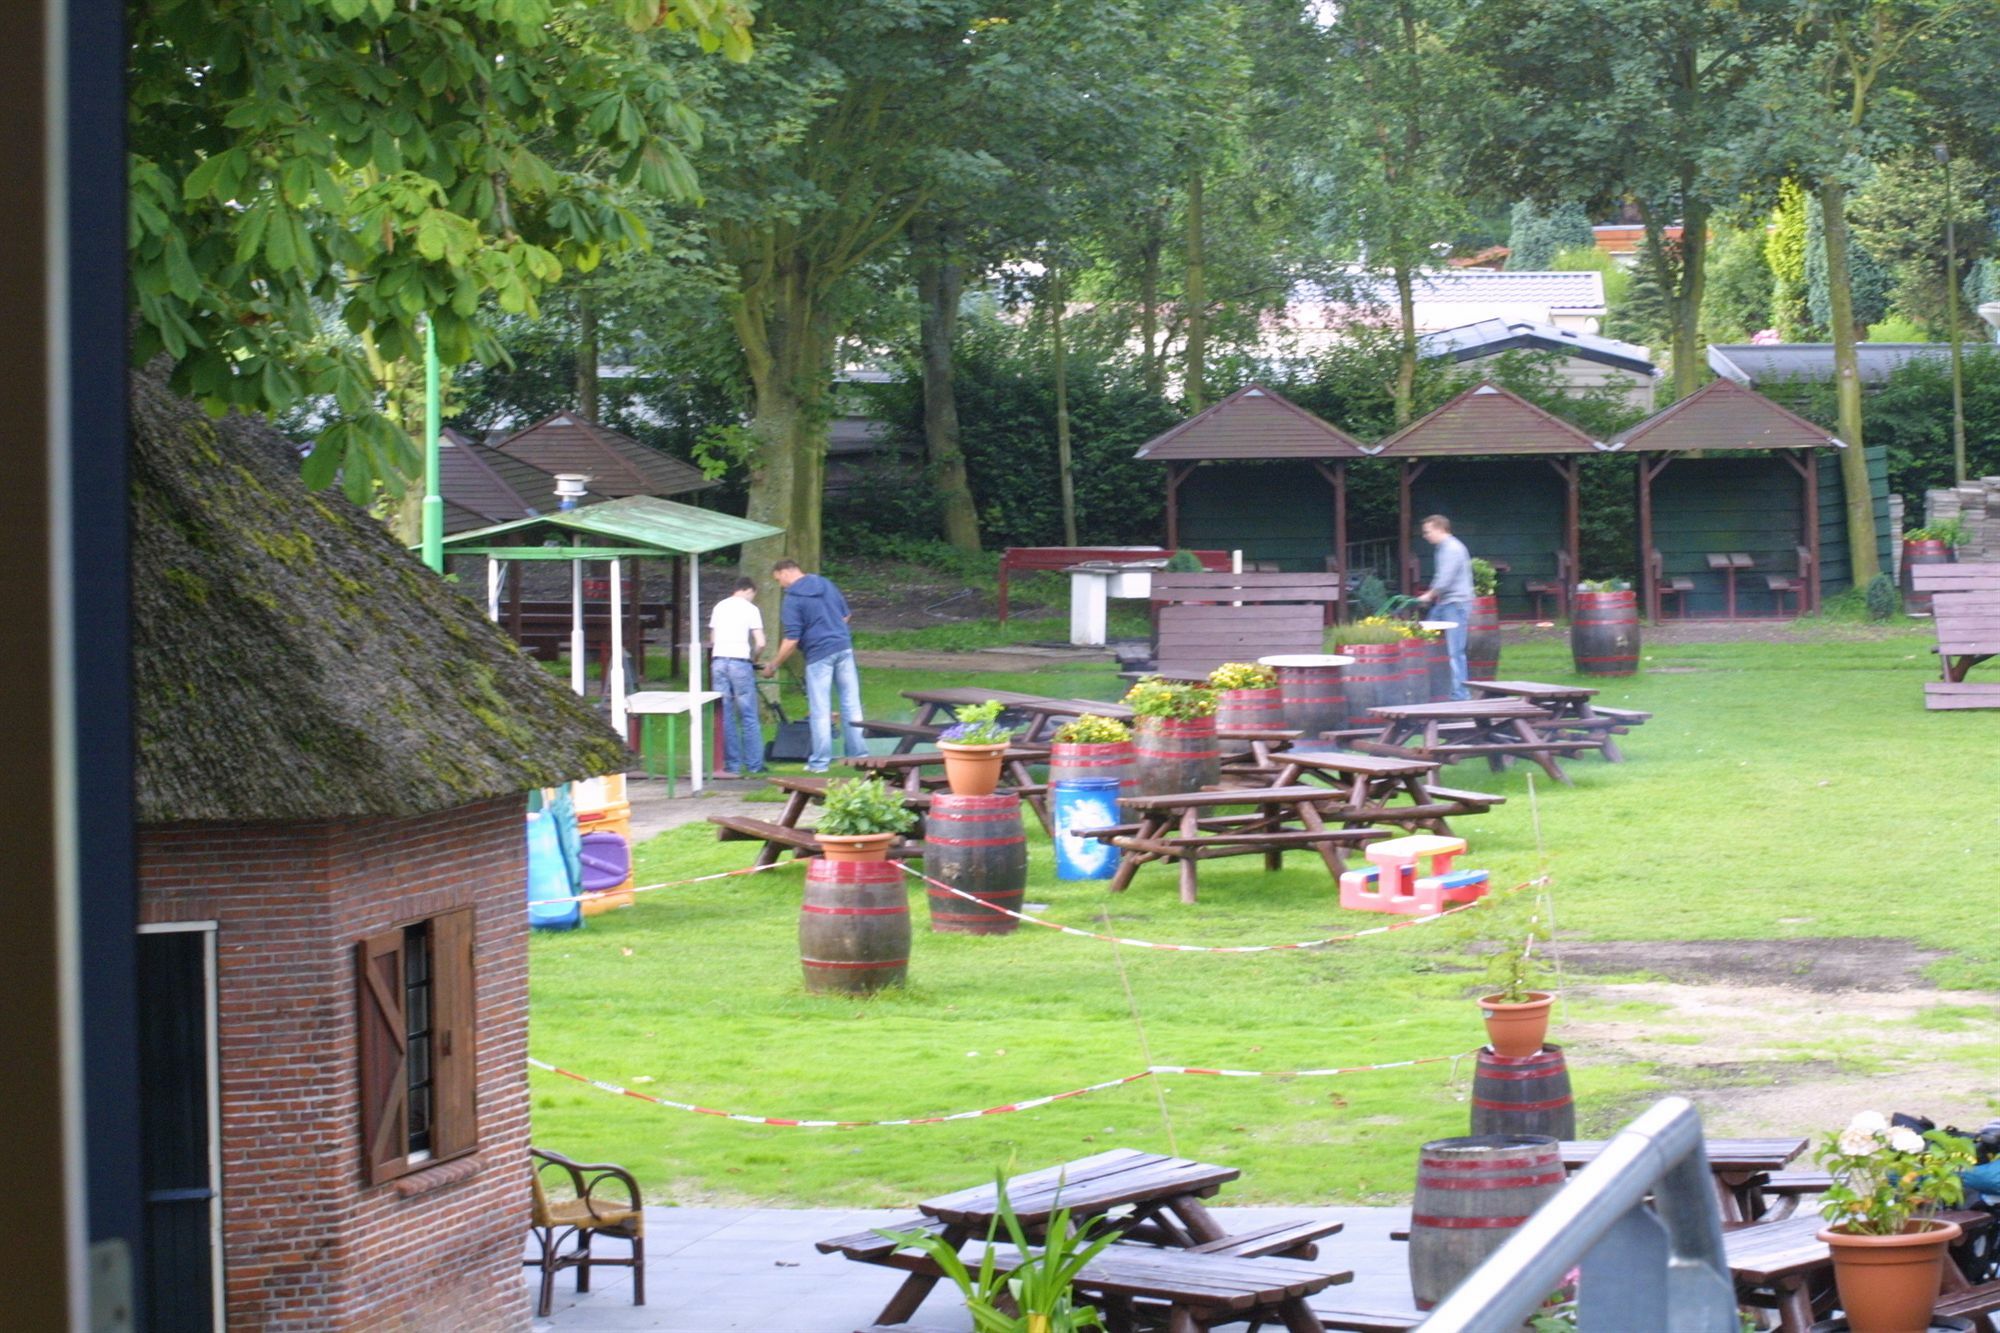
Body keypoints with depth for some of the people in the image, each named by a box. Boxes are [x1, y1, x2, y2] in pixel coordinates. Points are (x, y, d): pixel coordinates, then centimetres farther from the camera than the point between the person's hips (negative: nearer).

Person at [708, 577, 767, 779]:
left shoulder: (719, 607, 16)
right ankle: (754, 765, 3)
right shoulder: (750, 609, 2)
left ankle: (731, 765, 6)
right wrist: (754, 658, 12)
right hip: (739, 662, -4)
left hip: (718, 661, 4)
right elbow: (760, 643, -5)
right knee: (748, 717, 2)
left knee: (725, 716, 6)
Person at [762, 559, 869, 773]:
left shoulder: (793, 598, -10)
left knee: (820, 709, 1)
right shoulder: (826, 584, 10)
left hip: (819, 654, -6)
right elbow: (846, 614, 18)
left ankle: (820, 762, 4)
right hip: (844, 647, 6)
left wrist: (774, 665, -5)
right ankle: (859, 753, 14)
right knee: (851, 702, 10)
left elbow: (791, 639, -14)